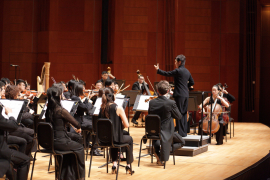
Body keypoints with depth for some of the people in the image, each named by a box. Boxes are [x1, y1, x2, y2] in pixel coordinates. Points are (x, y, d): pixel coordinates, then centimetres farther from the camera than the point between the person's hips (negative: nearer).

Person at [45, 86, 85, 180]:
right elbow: (77, 125, -12)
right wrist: (79, 126, 8)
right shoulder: (61, 111, -19)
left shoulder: (48, 110, 3)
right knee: (79, 147, 18)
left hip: (49, 142, 7)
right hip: (59, 142, -7)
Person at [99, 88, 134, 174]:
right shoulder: (118, 109, -16)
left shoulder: (101, 108, -4)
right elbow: (126, 125, -14)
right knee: (130, 139, 28)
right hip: (116, 139, -4)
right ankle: (128, 165, 31)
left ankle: (114, 164, 29)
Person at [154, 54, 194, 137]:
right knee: (184, 113, 12)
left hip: (179, 95, -8)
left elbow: (167, 74, -5)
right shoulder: (187, 72, 13)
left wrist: (158, 70, 7)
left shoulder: (178, 71, -11)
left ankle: (181, 132, -4)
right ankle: (184, 132, 15)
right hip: (186, 95, 8)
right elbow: (192, 83, 20)